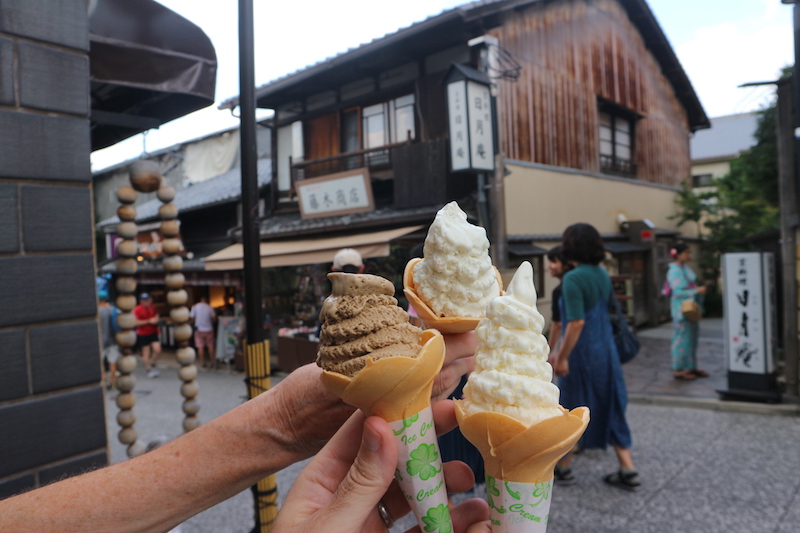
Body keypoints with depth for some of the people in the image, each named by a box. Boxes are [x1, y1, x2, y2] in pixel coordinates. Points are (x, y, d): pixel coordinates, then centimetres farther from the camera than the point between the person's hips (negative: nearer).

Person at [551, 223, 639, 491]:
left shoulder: (573, 279, -19)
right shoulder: (603, 274, 6)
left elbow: (576, 322, -25)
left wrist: (562, 357, -18)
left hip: (582, 353, -7)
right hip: (606, 350, 7)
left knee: (570, 407, 9)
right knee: (609, 408, 15)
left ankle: (563, 468, 24)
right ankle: (628, 470, 19)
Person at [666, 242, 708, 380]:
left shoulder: (685, 268, 14)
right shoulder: (674, 271, -15)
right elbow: (678, 292, -20)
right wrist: (696, 291, -23)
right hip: (681, 309, -10)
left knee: (692, 337, 14)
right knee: (682, 338, -5)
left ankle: (691, 367, 24)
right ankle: (678, 370, 3)